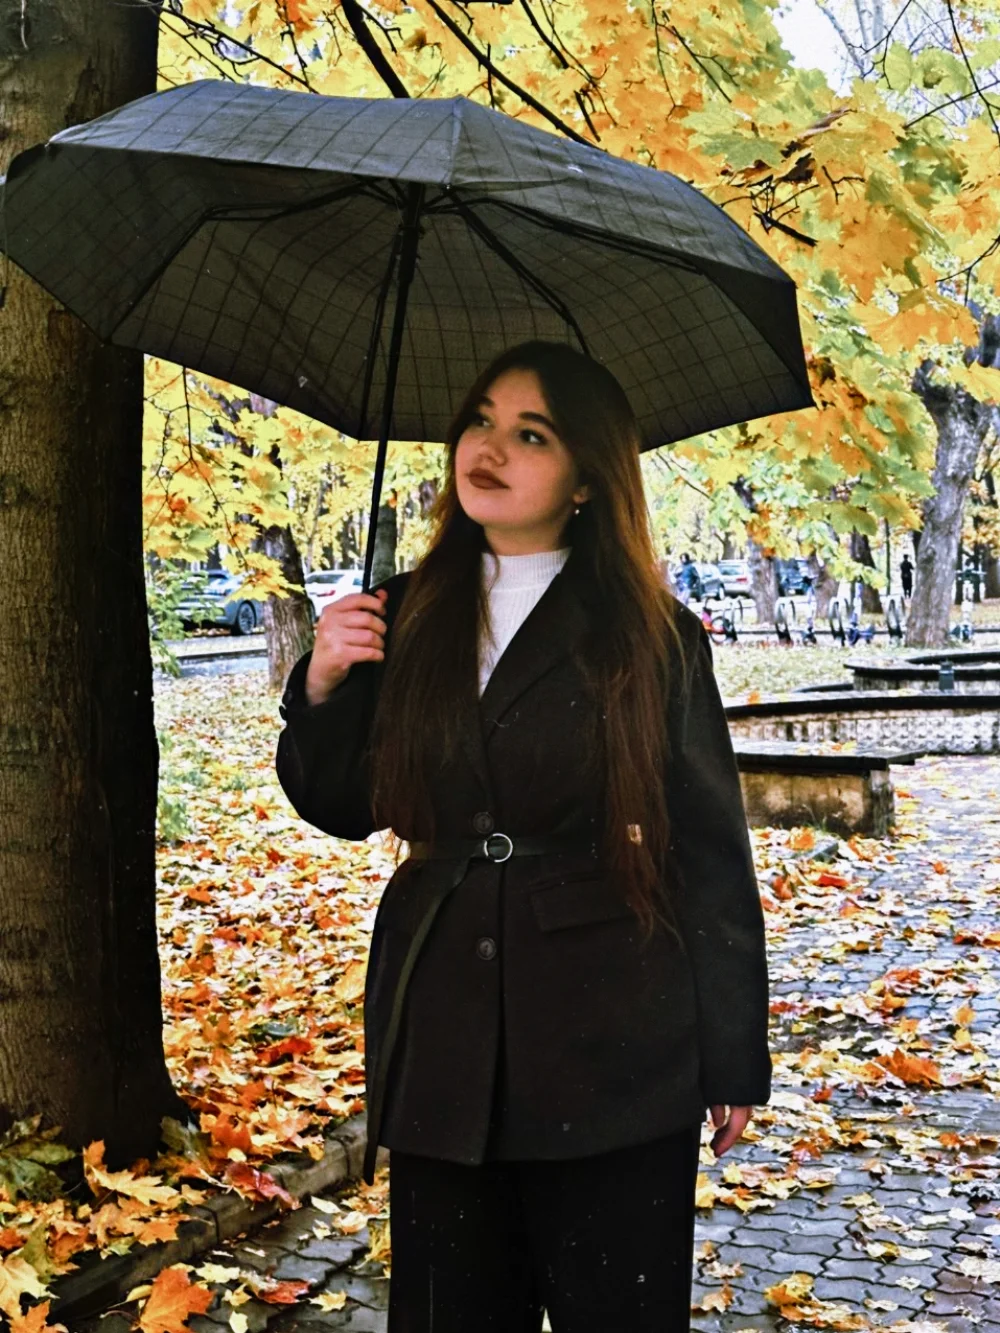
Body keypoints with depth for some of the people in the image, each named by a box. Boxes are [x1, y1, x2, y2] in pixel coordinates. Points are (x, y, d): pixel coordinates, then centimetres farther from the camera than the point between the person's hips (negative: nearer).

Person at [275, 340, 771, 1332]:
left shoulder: (654, 639, -5)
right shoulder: (406, 619, 5)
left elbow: (713, 852, -3)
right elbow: (344, 810, 9)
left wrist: (734, 1062, -2)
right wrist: (322, 687, -10)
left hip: (612, 1051, -3)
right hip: (443, 1045, 3)